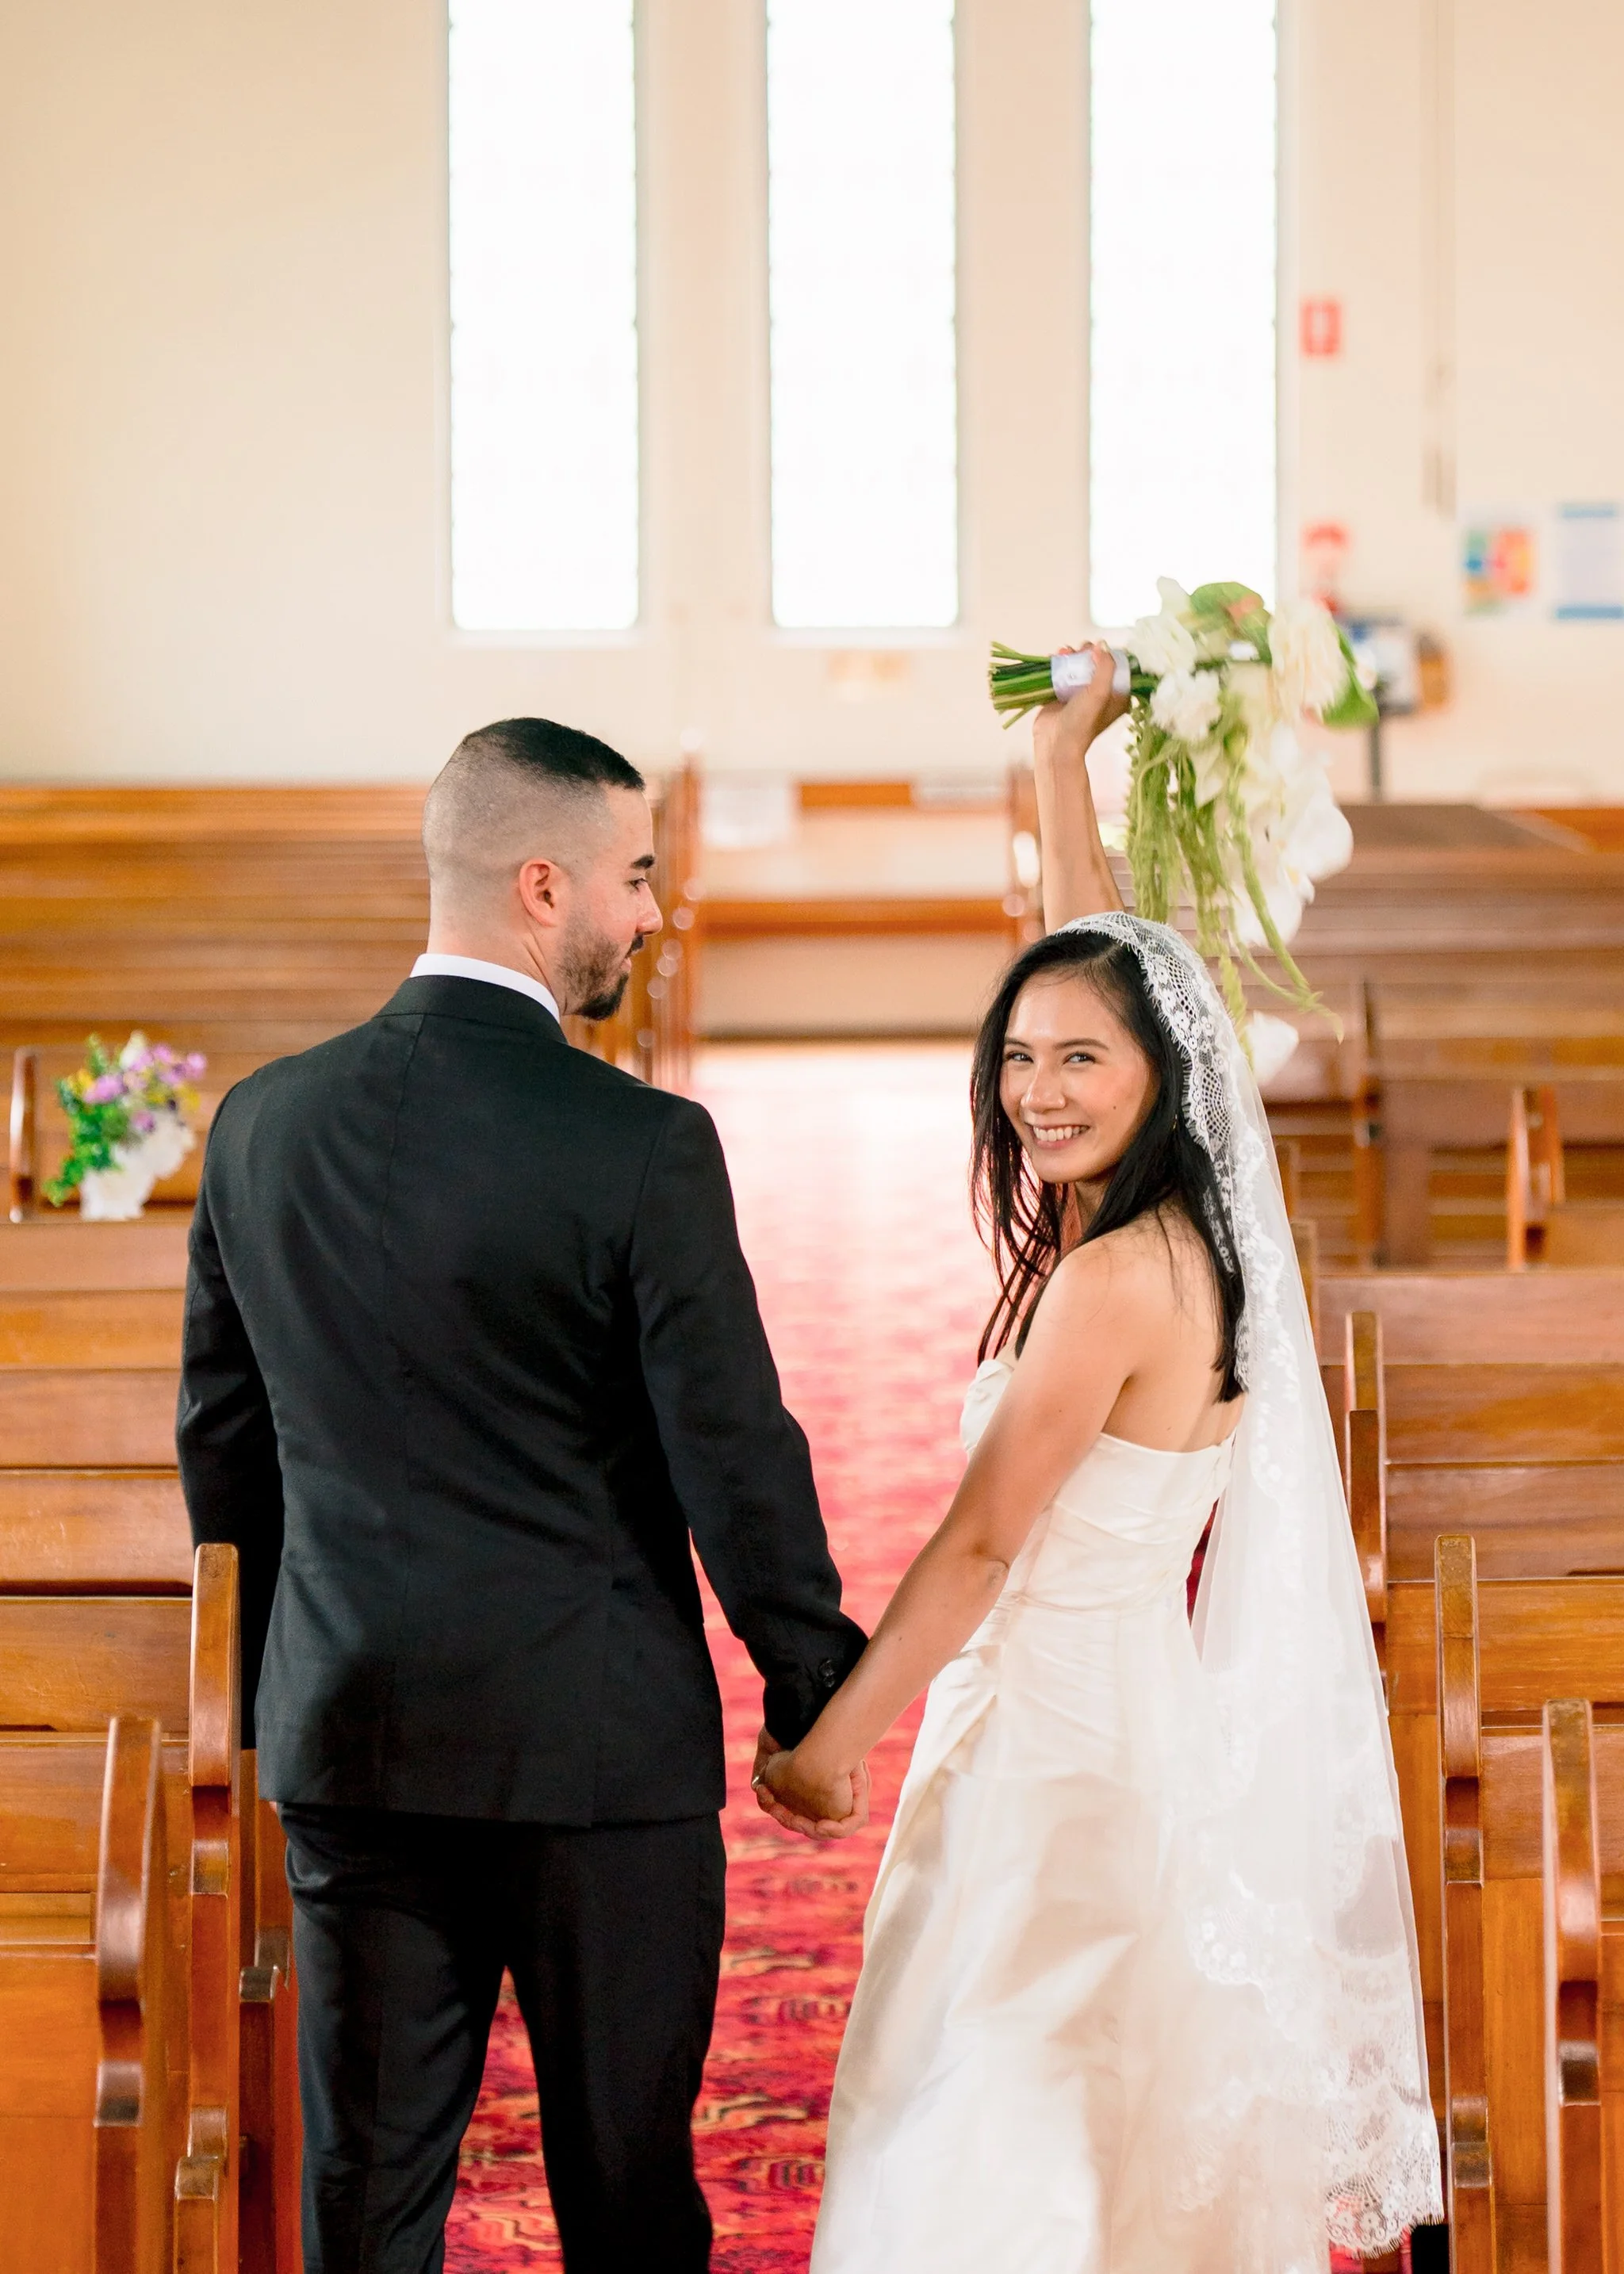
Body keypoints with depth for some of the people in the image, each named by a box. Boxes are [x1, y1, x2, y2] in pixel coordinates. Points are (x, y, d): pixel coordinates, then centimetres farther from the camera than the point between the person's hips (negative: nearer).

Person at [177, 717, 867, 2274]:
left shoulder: (263, 1123, 0)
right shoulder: (642, 1148, -16)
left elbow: (220, 1446, 9)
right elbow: (734, 1455, -12)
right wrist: (810, 1684, 3)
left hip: (349, 1737, 4)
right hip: (600, 1740, -4)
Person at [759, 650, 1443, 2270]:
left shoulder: (1112, 1283, -21)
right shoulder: (1178, 1232, 4)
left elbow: (980, 1545, -17)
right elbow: (1097, 965, 17)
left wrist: (832, 1739, -9)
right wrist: (1062, 762, 24)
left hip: (1064, 1733, -9)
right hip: (1126, 1711, 9)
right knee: (1123, 2128, 17)